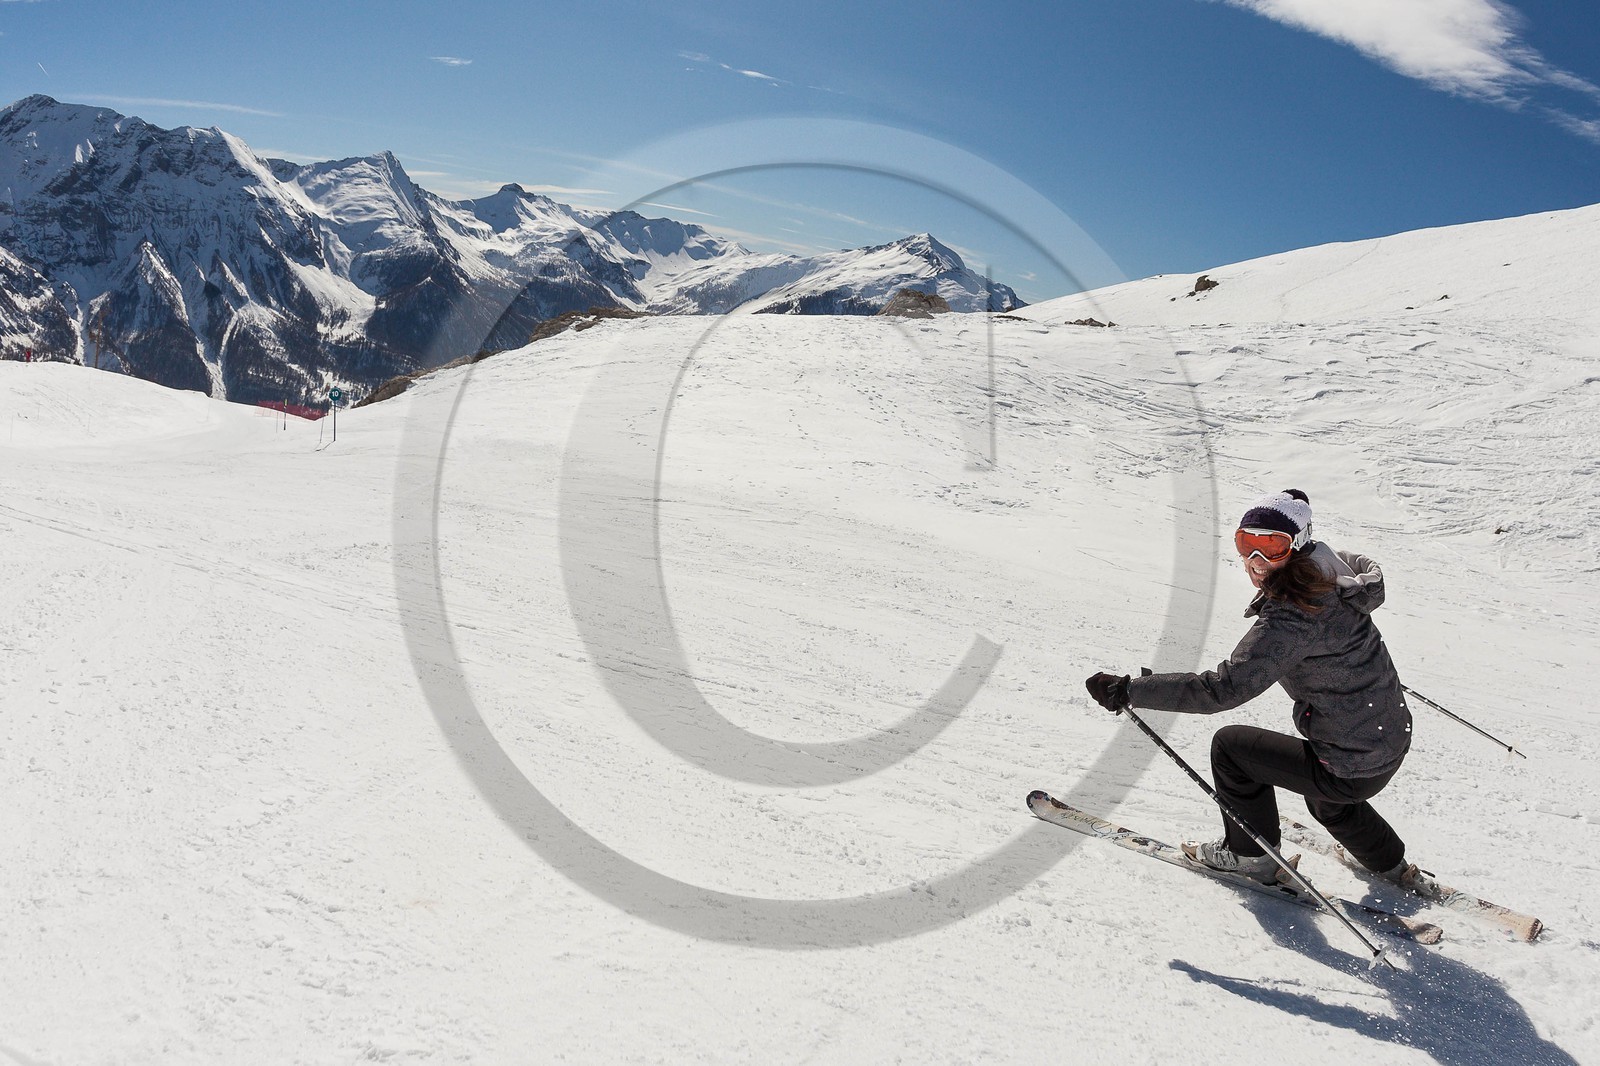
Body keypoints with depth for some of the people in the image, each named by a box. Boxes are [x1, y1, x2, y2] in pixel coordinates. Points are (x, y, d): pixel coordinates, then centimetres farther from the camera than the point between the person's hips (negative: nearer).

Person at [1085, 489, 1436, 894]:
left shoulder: (1289, 619, -29)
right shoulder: (1336, 568, -4)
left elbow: (1223, 689, -34)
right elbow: (1370, 574, 22)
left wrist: (1129, 690, -33)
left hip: (1352, 771, -9)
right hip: (1395, 741, 9)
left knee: (1230, 745, 7)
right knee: (1327, 802, 37)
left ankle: (1251, 854, 25)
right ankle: (1391, 864, 55)